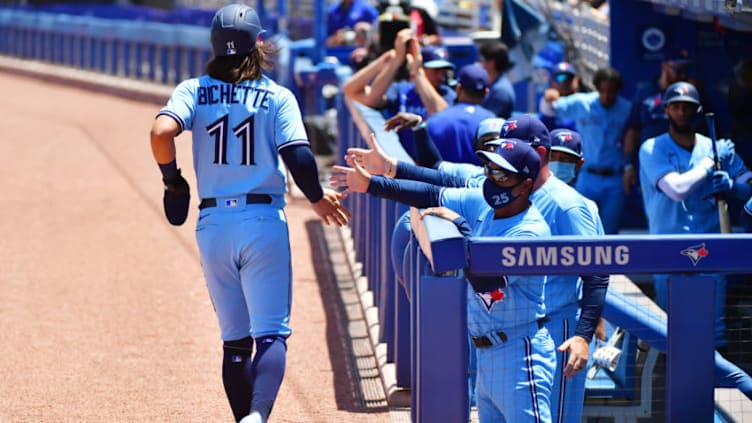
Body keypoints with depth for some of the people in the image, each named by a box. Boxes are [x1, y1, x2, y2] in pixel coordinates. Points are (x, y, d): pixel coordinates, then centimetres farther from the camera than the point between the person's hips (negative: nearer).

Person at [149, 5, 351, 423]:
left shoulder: (195, 90, 4)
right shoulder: (278, 97, -1)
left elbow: (162, 132, -14)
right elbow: (298, 155, -12)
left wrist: (172, 179, 2)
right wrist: (317, 197, 6)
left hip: (212, 224, 3)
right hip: (264, 222, -3)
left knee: (235, 340, 14)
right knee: (271, 334, -7)